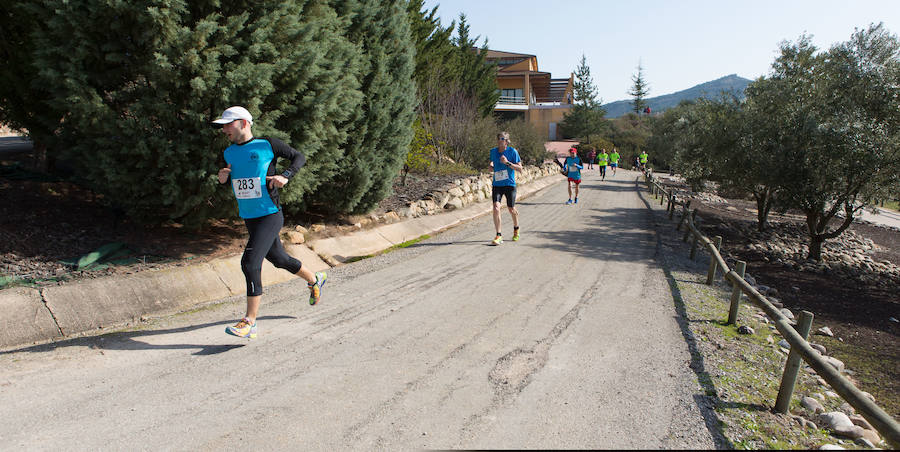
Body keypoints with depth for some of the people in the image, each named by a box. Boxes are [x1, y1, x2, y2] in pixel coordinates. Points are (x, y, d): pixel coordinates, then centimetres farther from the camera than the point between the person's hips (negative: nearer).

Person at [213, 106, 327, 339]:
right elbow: (231, 184, 20)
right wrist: (223, 178, -3)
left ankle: (250, 322, -10)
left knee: (250, 263, -17)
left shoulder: (267, 144, -8)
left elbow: (299, 157, 1)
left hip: (270, 216, -7)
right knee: (279, 259, 19)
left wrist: (285, 176, -15)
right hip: (248, 218, 7)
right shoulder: (229, 153, 9)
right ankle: (315, 280, 44)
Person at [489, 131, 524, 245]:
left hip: (509, 184, -2)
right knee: (496, 207, -15)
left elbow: (520, 168, -8)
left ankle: (516, 229, 39)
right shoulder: (493, 151, 5)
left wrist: (507, 163, -20)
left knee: (511, 209, 9)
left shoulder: (512, 151, -7)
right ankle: (499, 235, -10)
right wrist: (492, 167, 2)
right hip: (497, 184, 2)